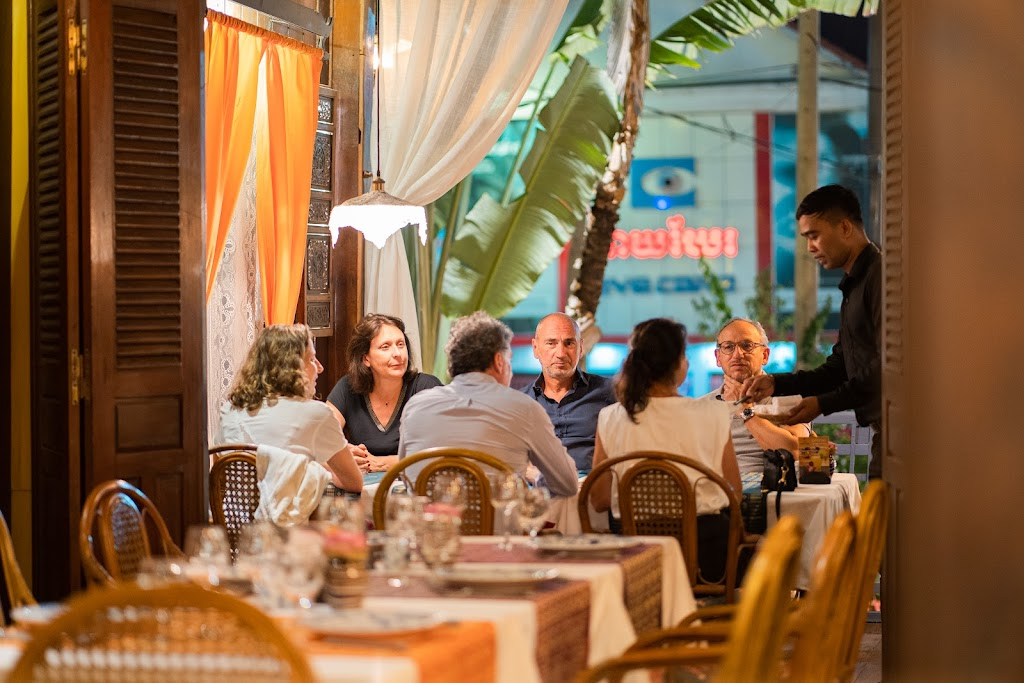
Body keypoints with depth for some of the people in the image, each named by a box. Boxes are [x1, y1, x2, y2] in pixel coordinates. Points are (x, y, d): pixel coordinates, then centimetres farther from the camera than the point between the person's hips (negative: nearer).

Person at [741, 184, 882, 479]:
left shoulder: (880, 275, -10)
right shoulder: (854, 286, 22)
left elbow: (886, 365, -18)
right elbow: (838, 369, 23)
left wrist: (823, 404, -15)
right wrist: (776, 383, 11)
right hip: (882, 426, 9)